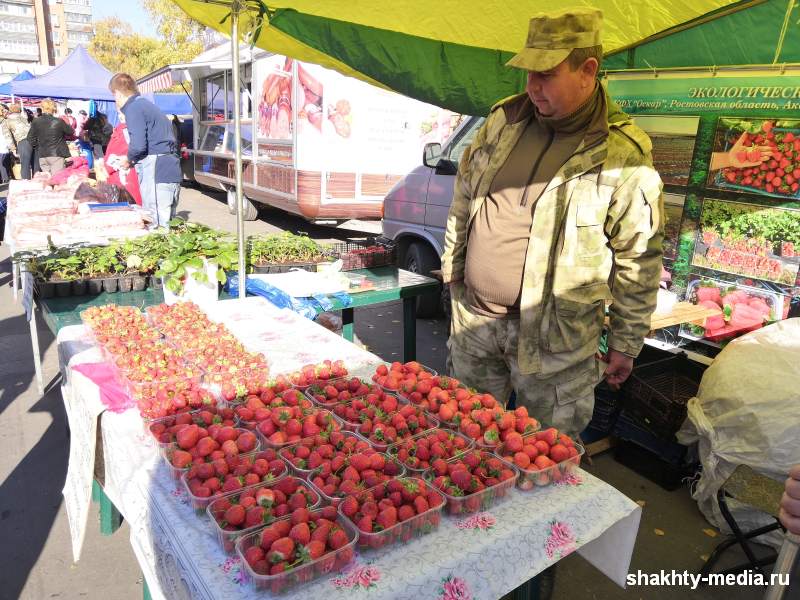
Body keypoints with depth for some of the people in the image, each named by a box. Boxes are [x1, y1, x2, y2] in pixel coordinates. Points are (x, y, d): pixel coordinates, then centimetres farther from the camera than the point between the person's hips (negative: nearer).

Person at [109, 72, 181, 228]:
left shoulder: (134, 109, -7)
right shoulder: (146, 104, 23)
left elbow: (138, 145, -17)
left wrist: (129, 160, 3)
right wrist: (133, 159, 23)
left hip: (156, 173, -10)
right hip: (172, 170, 10)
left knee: (156, 225, -8)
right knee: (168, 223, 12)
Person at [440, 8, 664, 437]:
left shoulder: (623, 156, -14)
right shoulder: (503, 120, 1)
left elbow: (639, 263, -8)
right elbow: (463, 199, 12)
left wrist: (625, 345, -3)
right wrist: (452, 268, 14)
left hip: (554, 338, -4)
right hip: (472, 316, 5)